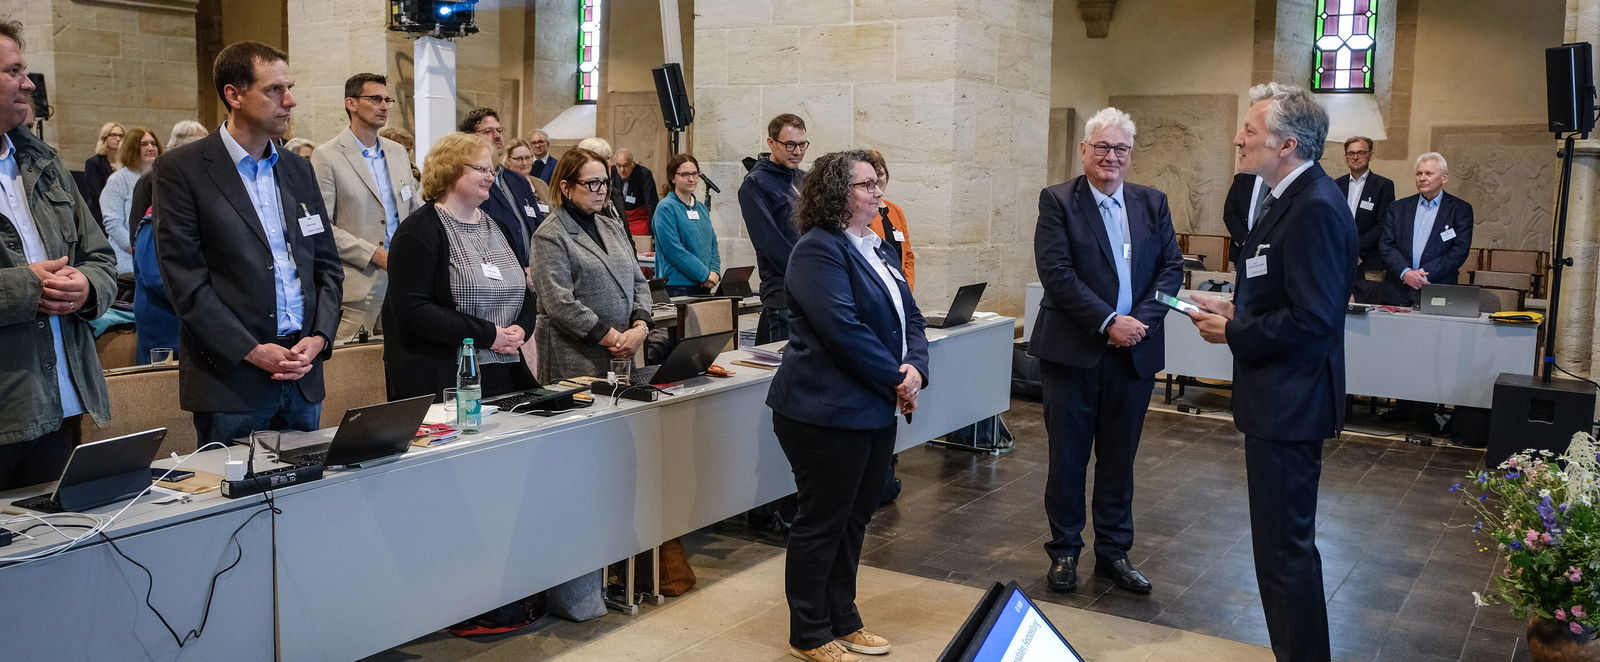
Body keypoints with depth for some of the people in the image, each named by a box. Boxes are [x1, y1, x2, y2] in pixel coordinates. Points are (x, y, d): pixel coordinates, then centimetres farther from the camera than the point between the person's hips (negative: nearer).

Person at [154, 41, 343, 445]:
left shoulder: (298, 169, 13)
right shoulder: (182, 170, -4)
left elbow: (327, 265, 14)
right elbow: (185, 279, -10)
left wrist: (319, 338, -2)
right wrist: (252, 351, -15)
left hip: (303, 376, 5)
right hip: (231, 378, -5)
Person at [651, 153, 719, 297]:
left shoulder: (702, 208, 16)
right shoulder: (666, 208, -7)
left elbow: (712, 244, 18)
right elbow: (674, 250, -15)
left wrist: (715, 272, -1)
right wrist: (705, 274, -14)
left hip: (704, 286, 7)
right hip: (678, 286, -7)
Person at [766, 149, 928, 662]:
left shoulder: (876, 249, 14)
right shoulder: (818, 249, -15)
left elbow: (909, 317, 11)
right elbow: (844, 330, -24)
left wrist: (916, 368, -9)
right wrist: (896, 381, -16)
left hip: (875, 410, 9)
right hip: (827, 411, -9)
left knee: (853, 520, 16)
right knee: (821, 523, 3)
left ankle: (843, 620, 30)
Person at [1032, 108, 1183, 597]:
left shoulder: (1152, 203, 9)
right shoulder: (1058, 201, -4)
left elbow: (1171, 267, 5)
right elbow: (1056, 272, -13)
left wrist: (1143, 319, -11)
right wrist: (1108, 321, -18)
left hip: (1134, 351, 4)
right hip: (1073, 350, -3)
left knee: (1120, 458, 12)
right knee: (1068, 456, 7)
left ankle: (1114, 552, 24)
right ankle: (1064, 552, 21)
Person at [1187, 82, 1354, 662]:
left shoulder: (1315, 207, -21)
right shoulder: (1292, 198, 11)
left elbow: (1312, 318, -26)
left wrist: (1233, 333, -16)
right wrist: (1237, 309, 7)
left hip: (1289, 401, -11)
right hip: (1279, 397, 11)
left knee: (1285, 544, 0)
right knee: (1283, 536, 21)